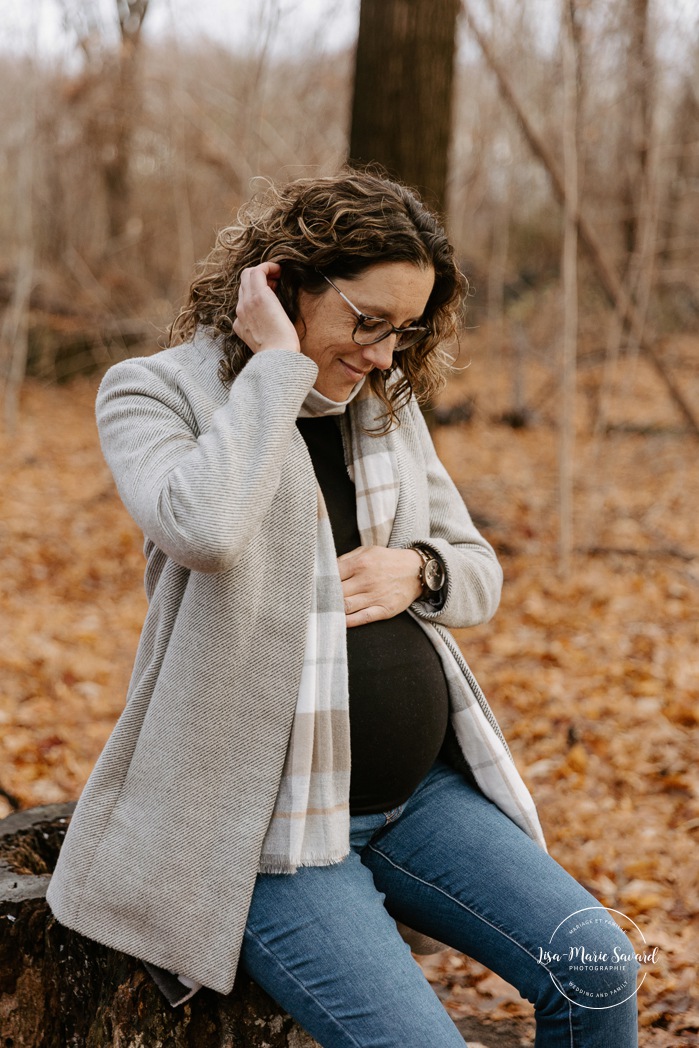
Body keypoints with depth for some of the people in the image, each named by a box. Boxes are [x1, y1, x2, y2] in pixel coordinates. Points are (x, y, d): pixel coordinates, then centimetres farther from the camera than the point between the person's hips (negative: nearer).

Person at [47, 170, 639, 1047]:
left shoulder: (386, 403, 11)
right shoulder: (155, 392, -6)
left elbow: (479, 573, 18)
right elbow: (201, 526, -30)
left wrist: (418, 570, -5)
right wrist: (278, 367, -19)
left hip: (420, 787, 6)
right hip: (269, 820, -6)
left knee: (593, 970, -10)